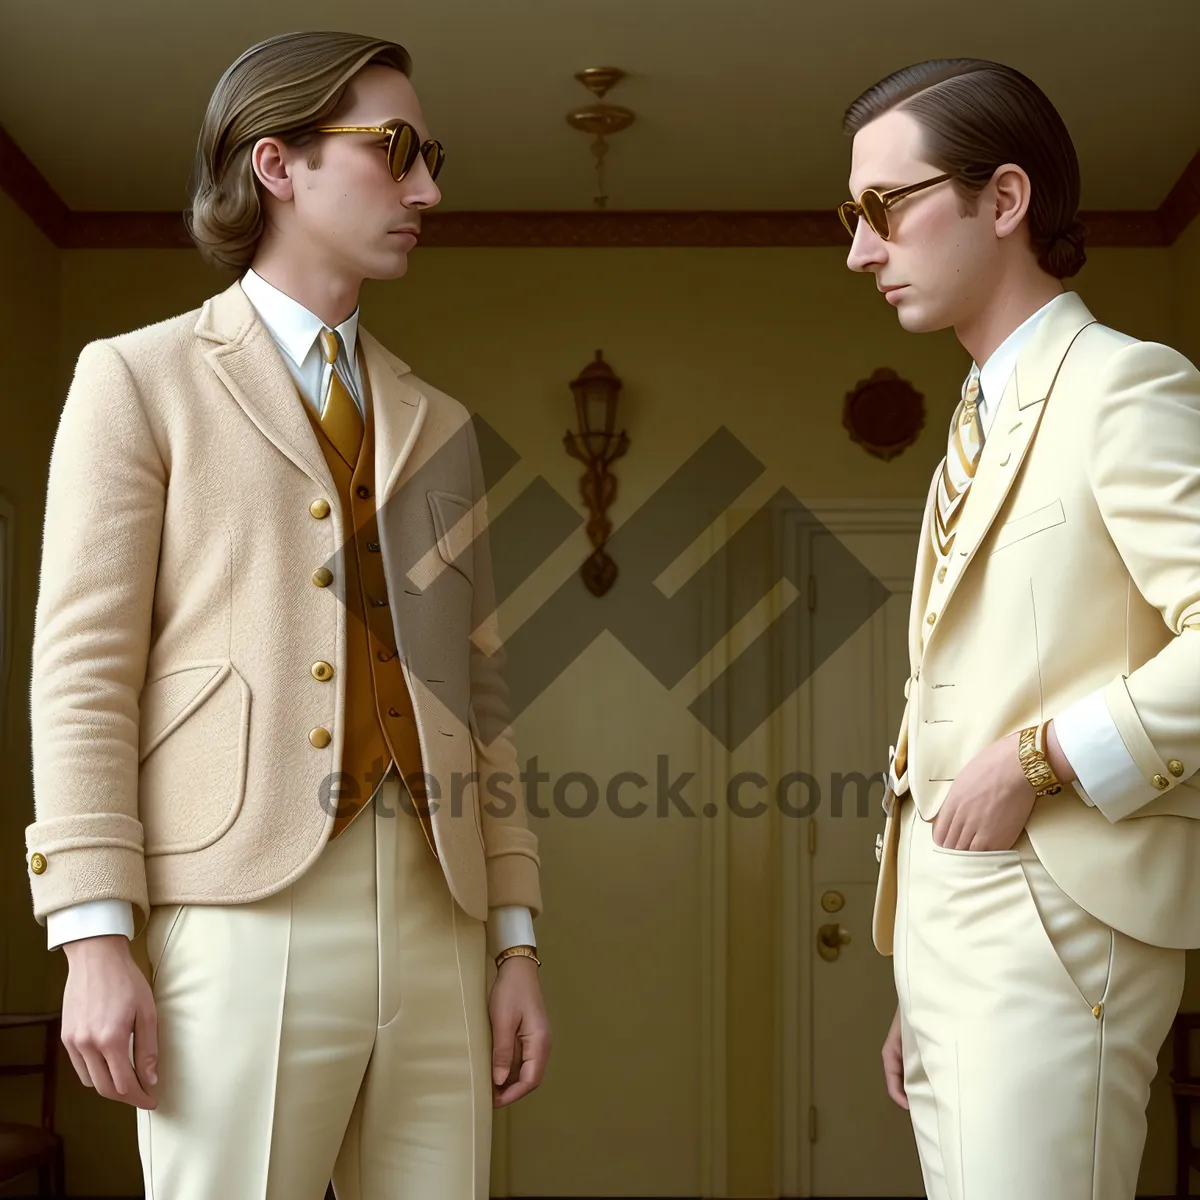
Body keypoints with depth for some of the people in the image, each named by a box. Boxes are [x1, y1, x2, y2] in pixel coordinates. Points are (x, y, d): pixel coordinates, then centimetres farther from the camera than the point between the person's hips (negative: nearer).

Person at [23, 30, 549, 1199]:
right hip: (246, 915, -4)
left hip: (438, 924, 5)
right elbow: (83, 668, -2)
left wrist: (516, 939, 10)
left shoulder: (437, 425, 21)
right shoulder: (140, 378, 6)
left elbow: (474, 694, 16)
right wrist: (94, 936, -11)